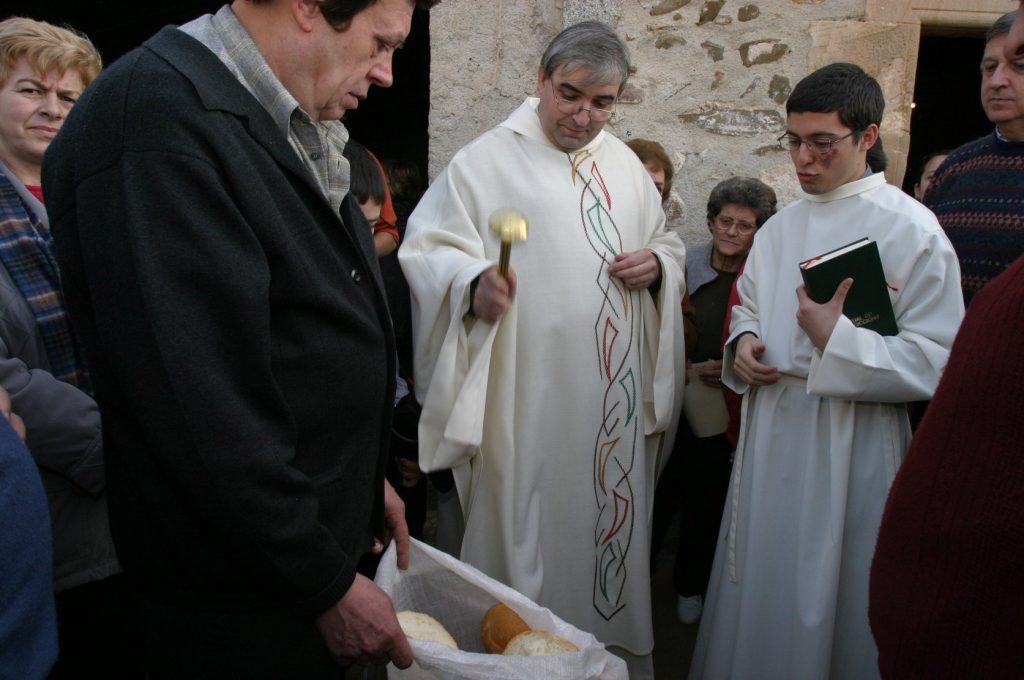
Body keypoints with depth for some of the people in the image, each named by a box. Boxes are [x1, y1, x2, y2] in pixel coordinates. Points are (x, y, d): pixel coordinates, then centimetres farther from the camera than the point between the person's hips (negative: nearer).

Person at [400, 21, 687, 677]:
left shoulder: (626, 164, 13)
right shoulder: (485, 161, -5)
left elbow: (667, 240, 22)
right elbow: (429, 252, -11)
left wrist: (658, 264, -1)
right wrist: (473, 283, -31)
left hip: (619, 402, 6)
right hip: (529, 400, -5)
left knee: (613, 522, 16)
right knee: (527, 537, 4)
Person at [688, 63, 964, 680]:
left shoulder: (911, 230, -9)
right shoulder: (781, 227, 10)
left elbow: (937, 362, -14)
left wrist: (836, 341, -22)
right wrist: (743, 342, 1)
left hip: (850, 449, -6)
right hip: (771, 435, 6)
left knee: (831, 600, 8)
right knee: (760, 589, 17)